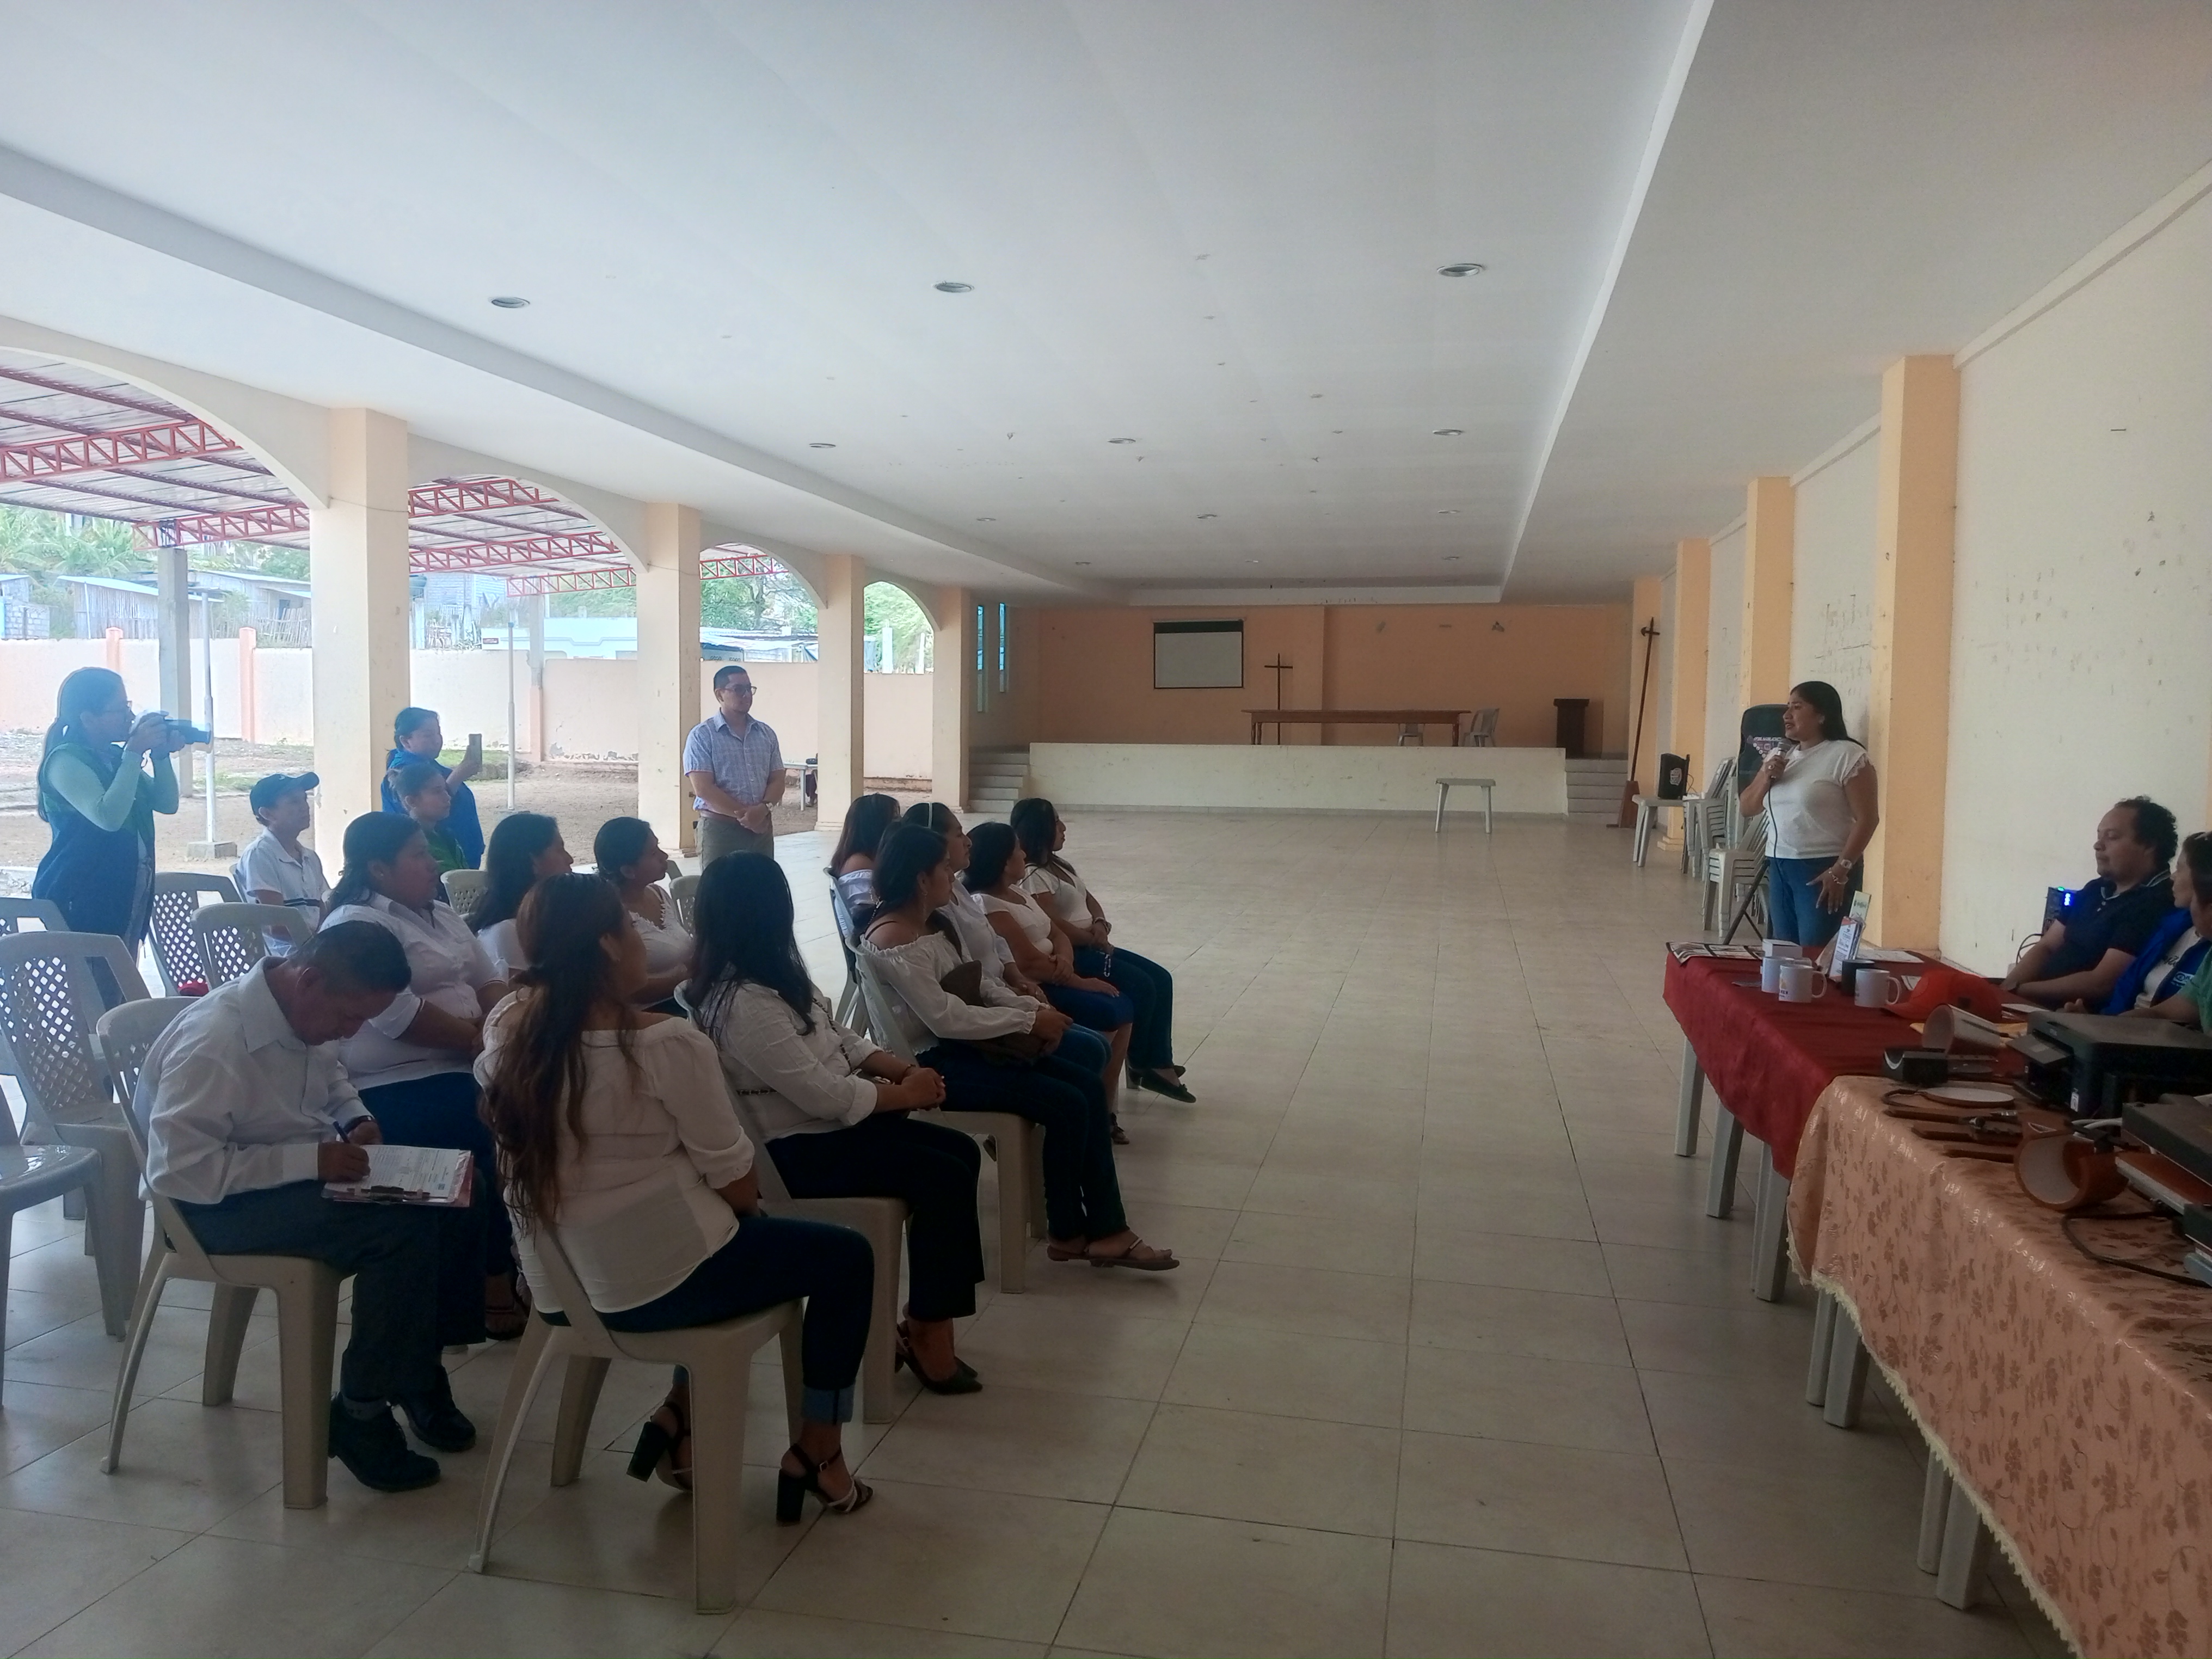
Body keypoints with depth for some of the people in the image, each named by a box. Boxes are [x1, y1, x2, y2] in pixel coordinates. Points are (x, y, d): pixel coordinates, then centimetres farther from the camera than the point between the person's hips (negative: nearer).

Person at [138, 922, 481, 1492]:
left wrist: (356, 1120, -1)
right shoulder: (213, 1040, -27)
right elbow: (179, 1169, -30)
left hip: (311, 1173, 9)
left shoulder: (309, 1013, -2)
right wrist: (310, 1159, -29)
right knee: (405, 1229, -27)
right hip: (225, 1205, -8)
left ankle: (419, 1364, 7)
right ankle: (360, 1415, -11)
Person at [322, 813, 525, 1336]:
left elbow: (488, 979, 17)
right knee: (502, 1132, -28)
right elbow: (397, 1015, -21)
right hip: (397, 1088, -9)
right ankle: (495, 1293, -16)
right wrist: (477, 1038, -17)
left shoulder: (441, 914, 19)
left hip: (462, 1064, 9)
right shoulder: (358, 925, -10)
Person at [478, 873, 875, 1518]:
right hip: (656, 1279, -7)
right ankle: (816, 1456, 20)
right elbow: (735, 1182, -16)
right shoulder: (667, 1044, -23)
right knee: (847, 1258, 12)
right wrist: (748, 1205, 7)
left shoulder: (506, 1030, -3)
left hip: (557, 1280, 8)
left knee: (729, 1228, 31)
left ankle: (679, 1418, 25)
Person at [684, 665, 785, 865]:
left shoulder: (767, 734, 12)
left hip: (762, 828, 4)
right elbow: (703, 789, -11)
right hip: (719, 828, -4)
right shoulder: (702, 736, -3)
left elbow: (778, 781, 8)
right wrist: (745, 814, -13)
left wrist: (763, 809, -13)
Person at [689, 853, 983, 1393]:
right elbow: (826, 1095, -25)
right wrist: (906, 1093, -12)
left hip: (829, 1122, 10)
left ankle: (926, 1316, 8)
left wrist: (902, 1067, -2)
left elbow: (836, 1037, 14)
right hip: (793, 1152, -10)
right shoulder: (746, 1004, -25)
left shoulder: (773, 980, 7)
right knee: (944, 1177, -16)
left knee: (961, 1151, 3)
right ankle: (926, 1329, -1)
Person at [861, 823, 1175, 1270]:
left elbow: (978, 980, 14)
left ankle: (1105, 1230, -1)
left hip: (963, 1044, 10)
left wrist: (1030, 1007, -5)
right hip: (932, 1062, -10)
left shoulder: (933, 925, 11)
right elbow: (945, 1018, -26)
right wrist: (1029, 1022, -19)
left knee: (1088, 1086, -3)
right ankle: (1066, 1233, 5)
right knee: (1067, 1106, -16)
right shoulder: (893, 941, -20)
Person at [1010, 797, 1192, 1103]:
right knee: (1142, 987, -18)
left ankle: (1160, 1064, 0)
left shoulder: (1059, 866, 16)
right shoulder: (1035, 876, -16)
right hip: (1072, 952, -11)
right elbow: (1054, 925, -24)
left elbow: (1089, 898, 20)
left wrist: (1100, 924, -2)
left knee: (1161, 979, 1)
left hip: (1092, 945, 11)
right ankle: (1140, 1065, 0)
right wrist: (1093, 938, -12)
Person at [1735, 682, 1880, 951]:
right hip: (1779, 867, 7)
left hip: (1822, 869, -7)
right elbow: (1746, 808, 16)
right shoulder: (1781, 756, 14)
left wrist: (1841, 870, -18)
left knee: (1816, 954, -8)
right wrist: (1766, 778, -3)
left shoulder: (1847, 755, -8)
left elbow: (1867, 818, -12)